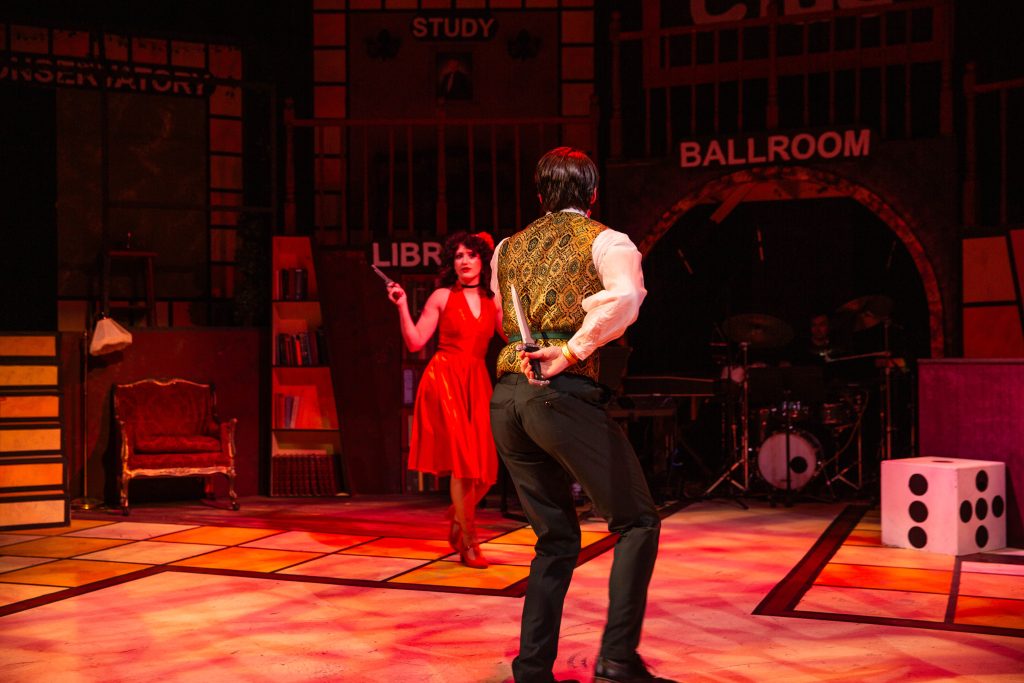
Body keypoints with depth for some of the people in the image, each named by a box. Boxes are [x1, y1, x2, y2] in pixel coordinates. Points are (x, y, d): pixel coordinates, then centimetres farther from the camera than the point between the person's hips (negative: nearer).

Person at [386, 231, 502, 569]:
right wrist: (402, 306, -7)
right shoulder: (442, 297, 4)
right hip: (445, 379, -4)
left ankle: (457, 516, 30)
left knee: (485, 467, -1)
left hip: (477, 383, 4)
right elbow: (415, 342, 2)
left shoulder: (493, 302, 12)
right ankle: (468, 544, 1)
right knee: (464, 462, -10)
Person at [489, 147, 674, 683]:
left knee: (556, 538, 15)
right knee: (637, 522, 4)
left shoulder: (507, 249, 20)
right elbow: (625, 297, -19)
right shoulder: (605, 241, 2)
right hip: (563, 395, -6)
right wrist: (573, 350, -15)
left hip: (506, 396, 6)